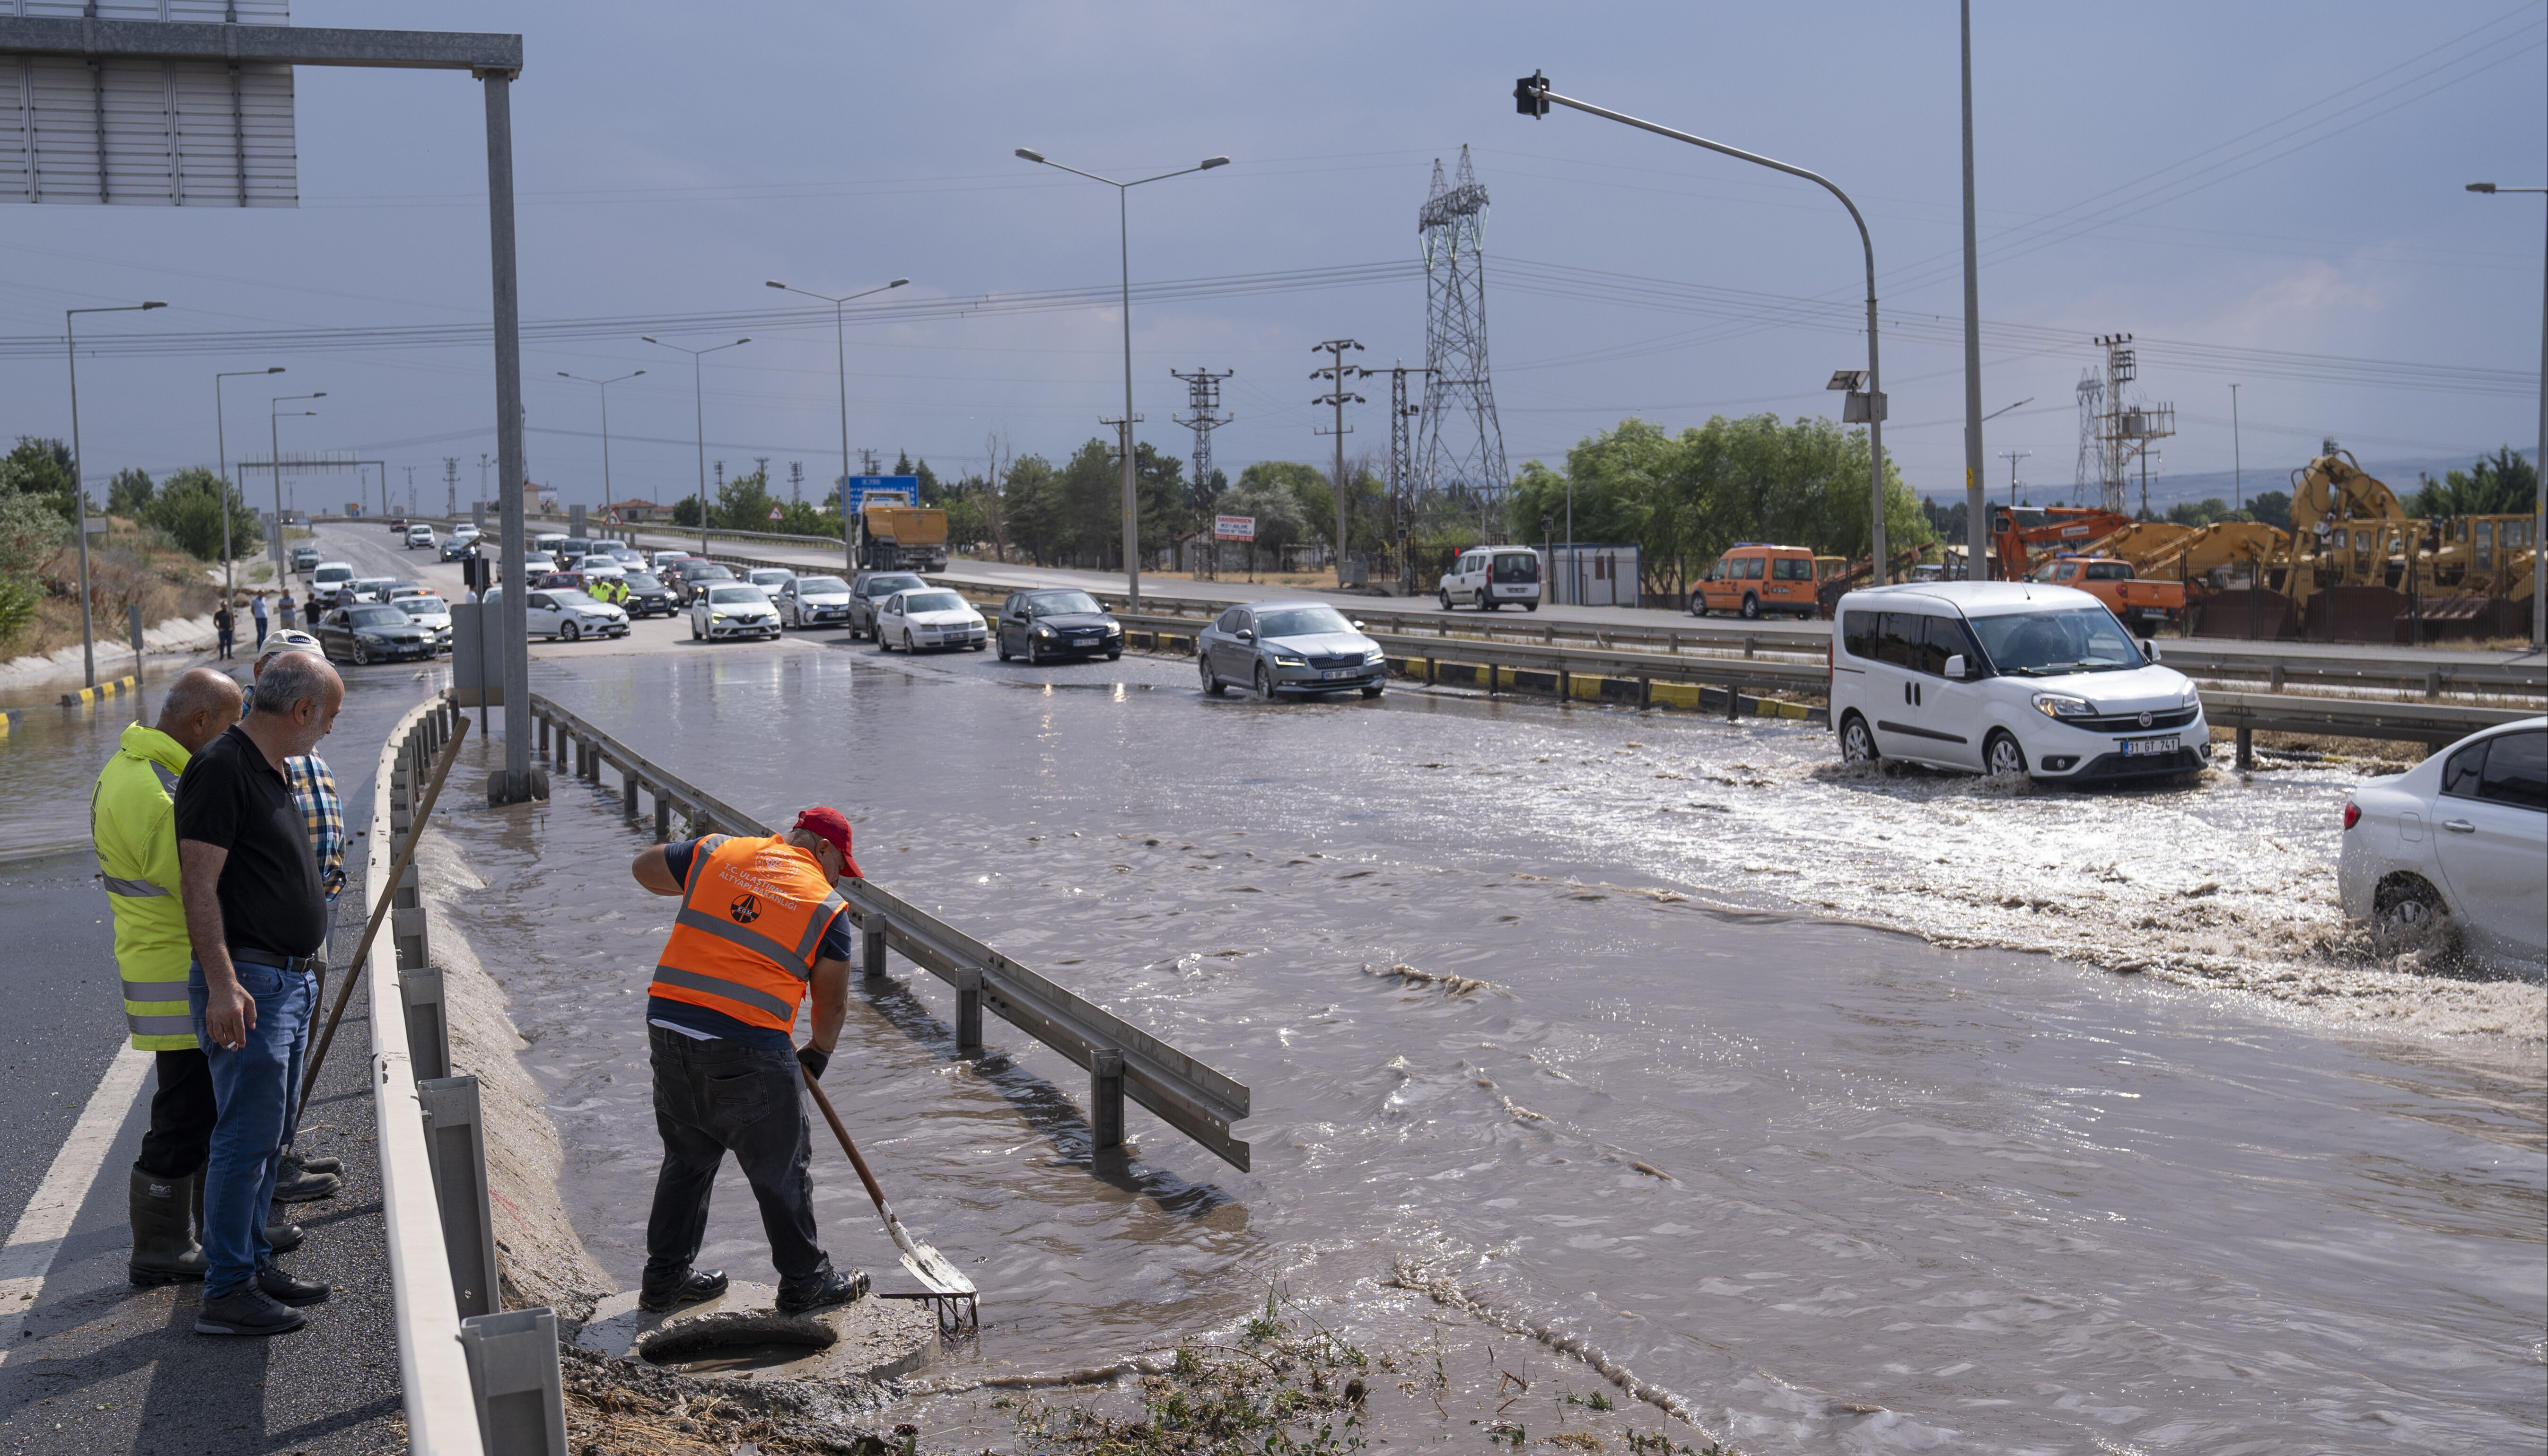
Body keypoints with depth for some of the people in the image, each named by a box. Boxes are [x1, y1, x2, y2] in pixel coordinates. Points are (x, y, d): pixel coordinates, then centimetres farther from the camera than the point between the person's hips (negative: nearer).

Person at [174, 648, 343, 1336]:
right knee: (247, 1137, -8)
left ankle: (254, 1262, 25)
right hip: (246, 983, -10)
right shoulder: (220, 769, -15)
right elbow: (198, 882, -20)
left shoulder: (271, 771, 15)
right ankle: (226, 1293, -3)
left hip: (289, 980, 10)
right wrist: (222, 983, -26)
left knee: (270, 1134, 16)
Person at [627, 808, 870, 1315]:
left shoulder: (718, 854, 11)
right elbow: (833, 1001, 8)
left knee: (688, 1157, 22)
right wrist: (818, 1053, 27)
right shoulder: (826, 906, 1)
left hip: (667, 1023, 5)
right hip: (747, 1049, -5)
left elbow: (644, 868, 26)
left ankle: (665, 1278, 32)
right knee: (782, 1168, 11)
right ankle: (805, 1282, 23)